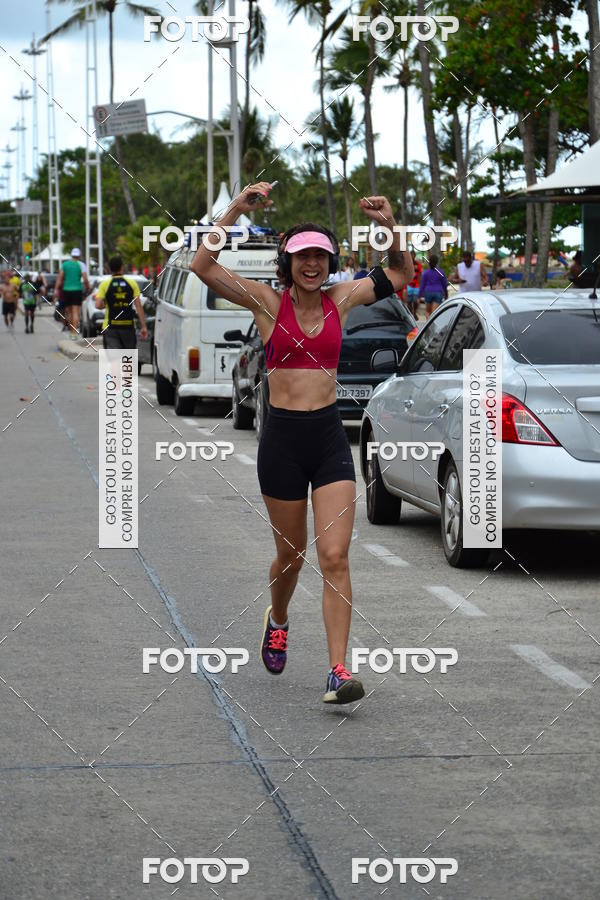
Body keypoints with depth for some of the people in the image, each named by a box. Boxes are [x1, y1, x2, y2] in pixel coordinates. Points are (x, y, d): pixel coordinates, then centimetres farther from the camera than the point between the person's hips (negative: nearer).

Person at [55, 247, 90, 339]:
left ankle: (72, 331, 16)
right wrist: (88, 289, 6)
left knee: (69, 313, 11)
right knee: (75, 312, -5)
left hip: (66, 290, 2)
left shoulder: (64, 264, 5)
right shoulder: (80, 265, -2)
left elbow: (59, 279, 1)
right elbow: (85, 280, -8)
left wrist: (56, 289, 0)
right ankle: (74, 333, -14)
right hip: (77, 290, -2)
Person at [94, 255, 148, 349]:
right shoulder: (132, 283, 1)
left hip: (110, 327, -1)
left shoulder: (104, 284, -2)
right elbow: (138, 305, -4)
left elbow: (98, 305, -10)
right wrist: (143, 326, -3)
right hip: (128, 326, 1)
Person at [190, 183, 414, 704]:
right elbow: (204, 267, -14)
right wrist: (237, 211, -21)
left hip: (330, 436, 1)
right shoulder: (268, 302, -3)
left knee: (335, 556, -9)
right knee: (291, 553, 13)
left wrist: (390, 226, 0)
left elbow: (400, 274, 17)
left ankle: (339, 670, -12)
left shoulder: (341, 300, 5)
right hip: (283, 436, -1)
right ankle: (278, 620, 46)